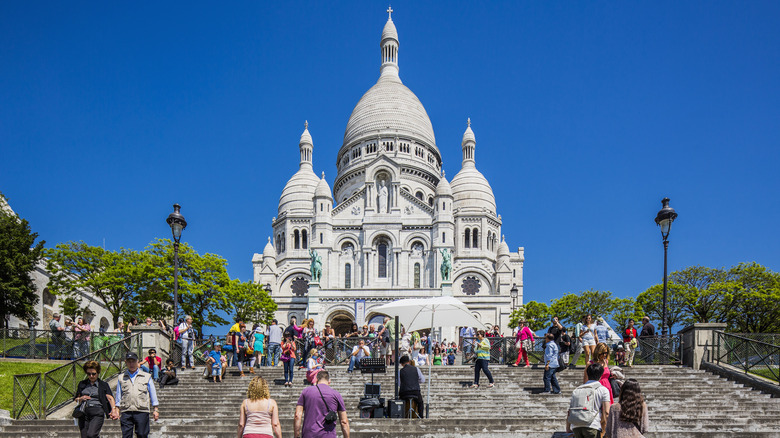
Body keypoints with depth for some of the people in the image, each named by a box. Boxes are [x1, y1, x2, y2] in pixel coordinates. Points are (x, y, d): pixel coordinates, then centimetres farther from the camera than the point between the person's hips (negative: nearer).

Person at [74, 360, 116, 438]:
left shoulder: (103, 385, 9)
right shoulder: (82, 384, 17)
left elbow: (110, 398, -2)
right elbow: (76, 399, 22)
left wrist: (113, 409, -20)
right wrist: (81, 398, -2)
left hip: (97, 413, -3)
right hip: (84, 413, 3)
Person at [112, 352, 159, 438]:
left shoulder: (147, 376, 11)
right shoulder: (121, 378, 15)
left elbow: (153, 394, 13)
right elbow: (118, 396, 18)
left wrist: (155, 410, 8)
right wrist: (116, 410, 10)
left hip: (142, 411, -1)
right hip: (126, 412, 1)